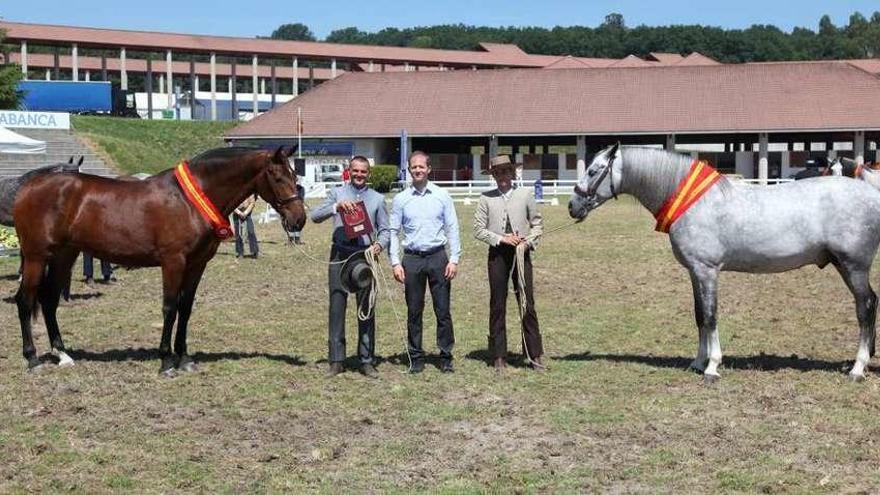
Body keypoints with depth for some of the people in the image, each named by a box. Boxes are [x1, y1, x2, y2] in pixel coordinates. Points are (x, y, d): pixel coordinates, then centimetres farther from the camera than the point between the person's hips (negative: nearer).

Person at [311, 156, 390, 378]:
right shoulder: (337, 193, 9)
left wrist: (379, 244, -11)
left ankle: (367, 361, 10)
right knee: (337, 307, 0)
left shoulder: (377, 199, 12)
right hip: (340, 255, -1)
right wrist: (337, 206, -19)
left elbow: (385, 230, 10)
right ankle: (336, 360, 6)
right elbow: (315, 216, -3)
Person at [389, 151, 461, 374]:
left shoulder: (442, 196, 4)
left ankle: (446, 357, 9)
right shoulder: (401, 199, 4)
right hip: (412, 258, 0)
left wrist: (454, 260, -3)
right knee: (414, 311, 5)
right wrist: (395, 263, -3)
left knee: (443, 311, 1)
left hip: (438, 257, 0)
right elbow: (393, 232, 5)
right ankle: (416, 358, 13)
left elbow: (452, 229, 4)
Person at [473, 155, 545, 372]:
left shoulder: (524, 195, 4)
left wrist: (529, 240, -6)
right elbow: (478, 229, 0)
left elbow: (537, 222, 11)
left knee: (527, 304, 1)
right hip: (497, 254, 0)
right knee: (497, 306, 4)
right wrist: (501, 239, -11)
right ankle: (499, 357, 11)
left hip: (521, 252, 0)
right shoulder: (486, 199, 2)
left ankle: (535, 356, 8)